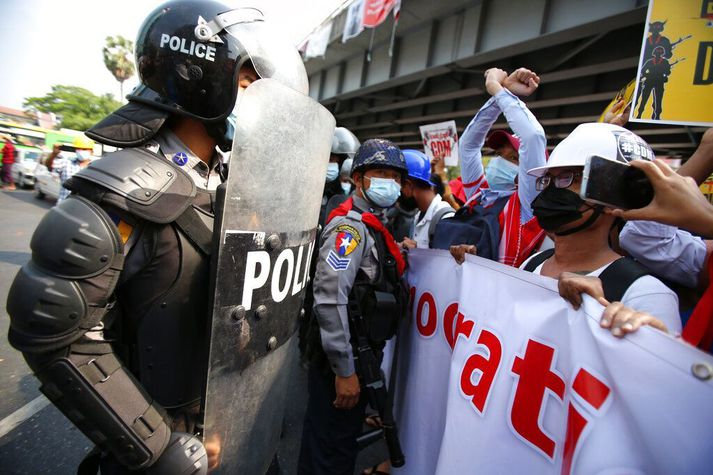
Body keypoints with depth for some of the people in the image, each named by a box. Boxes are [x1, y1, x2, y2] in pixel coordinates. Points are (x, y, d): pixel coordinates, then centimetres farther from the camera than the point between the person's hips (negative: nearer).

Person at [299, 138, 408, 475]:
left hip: (360, 351, 9)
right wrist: (344, 369, -26)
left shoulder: (374, 225, 11)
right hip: (340, 358, -9)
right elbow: (330, 298, -29)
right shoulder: (350, 226, -20)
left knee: (346, 433, 25)